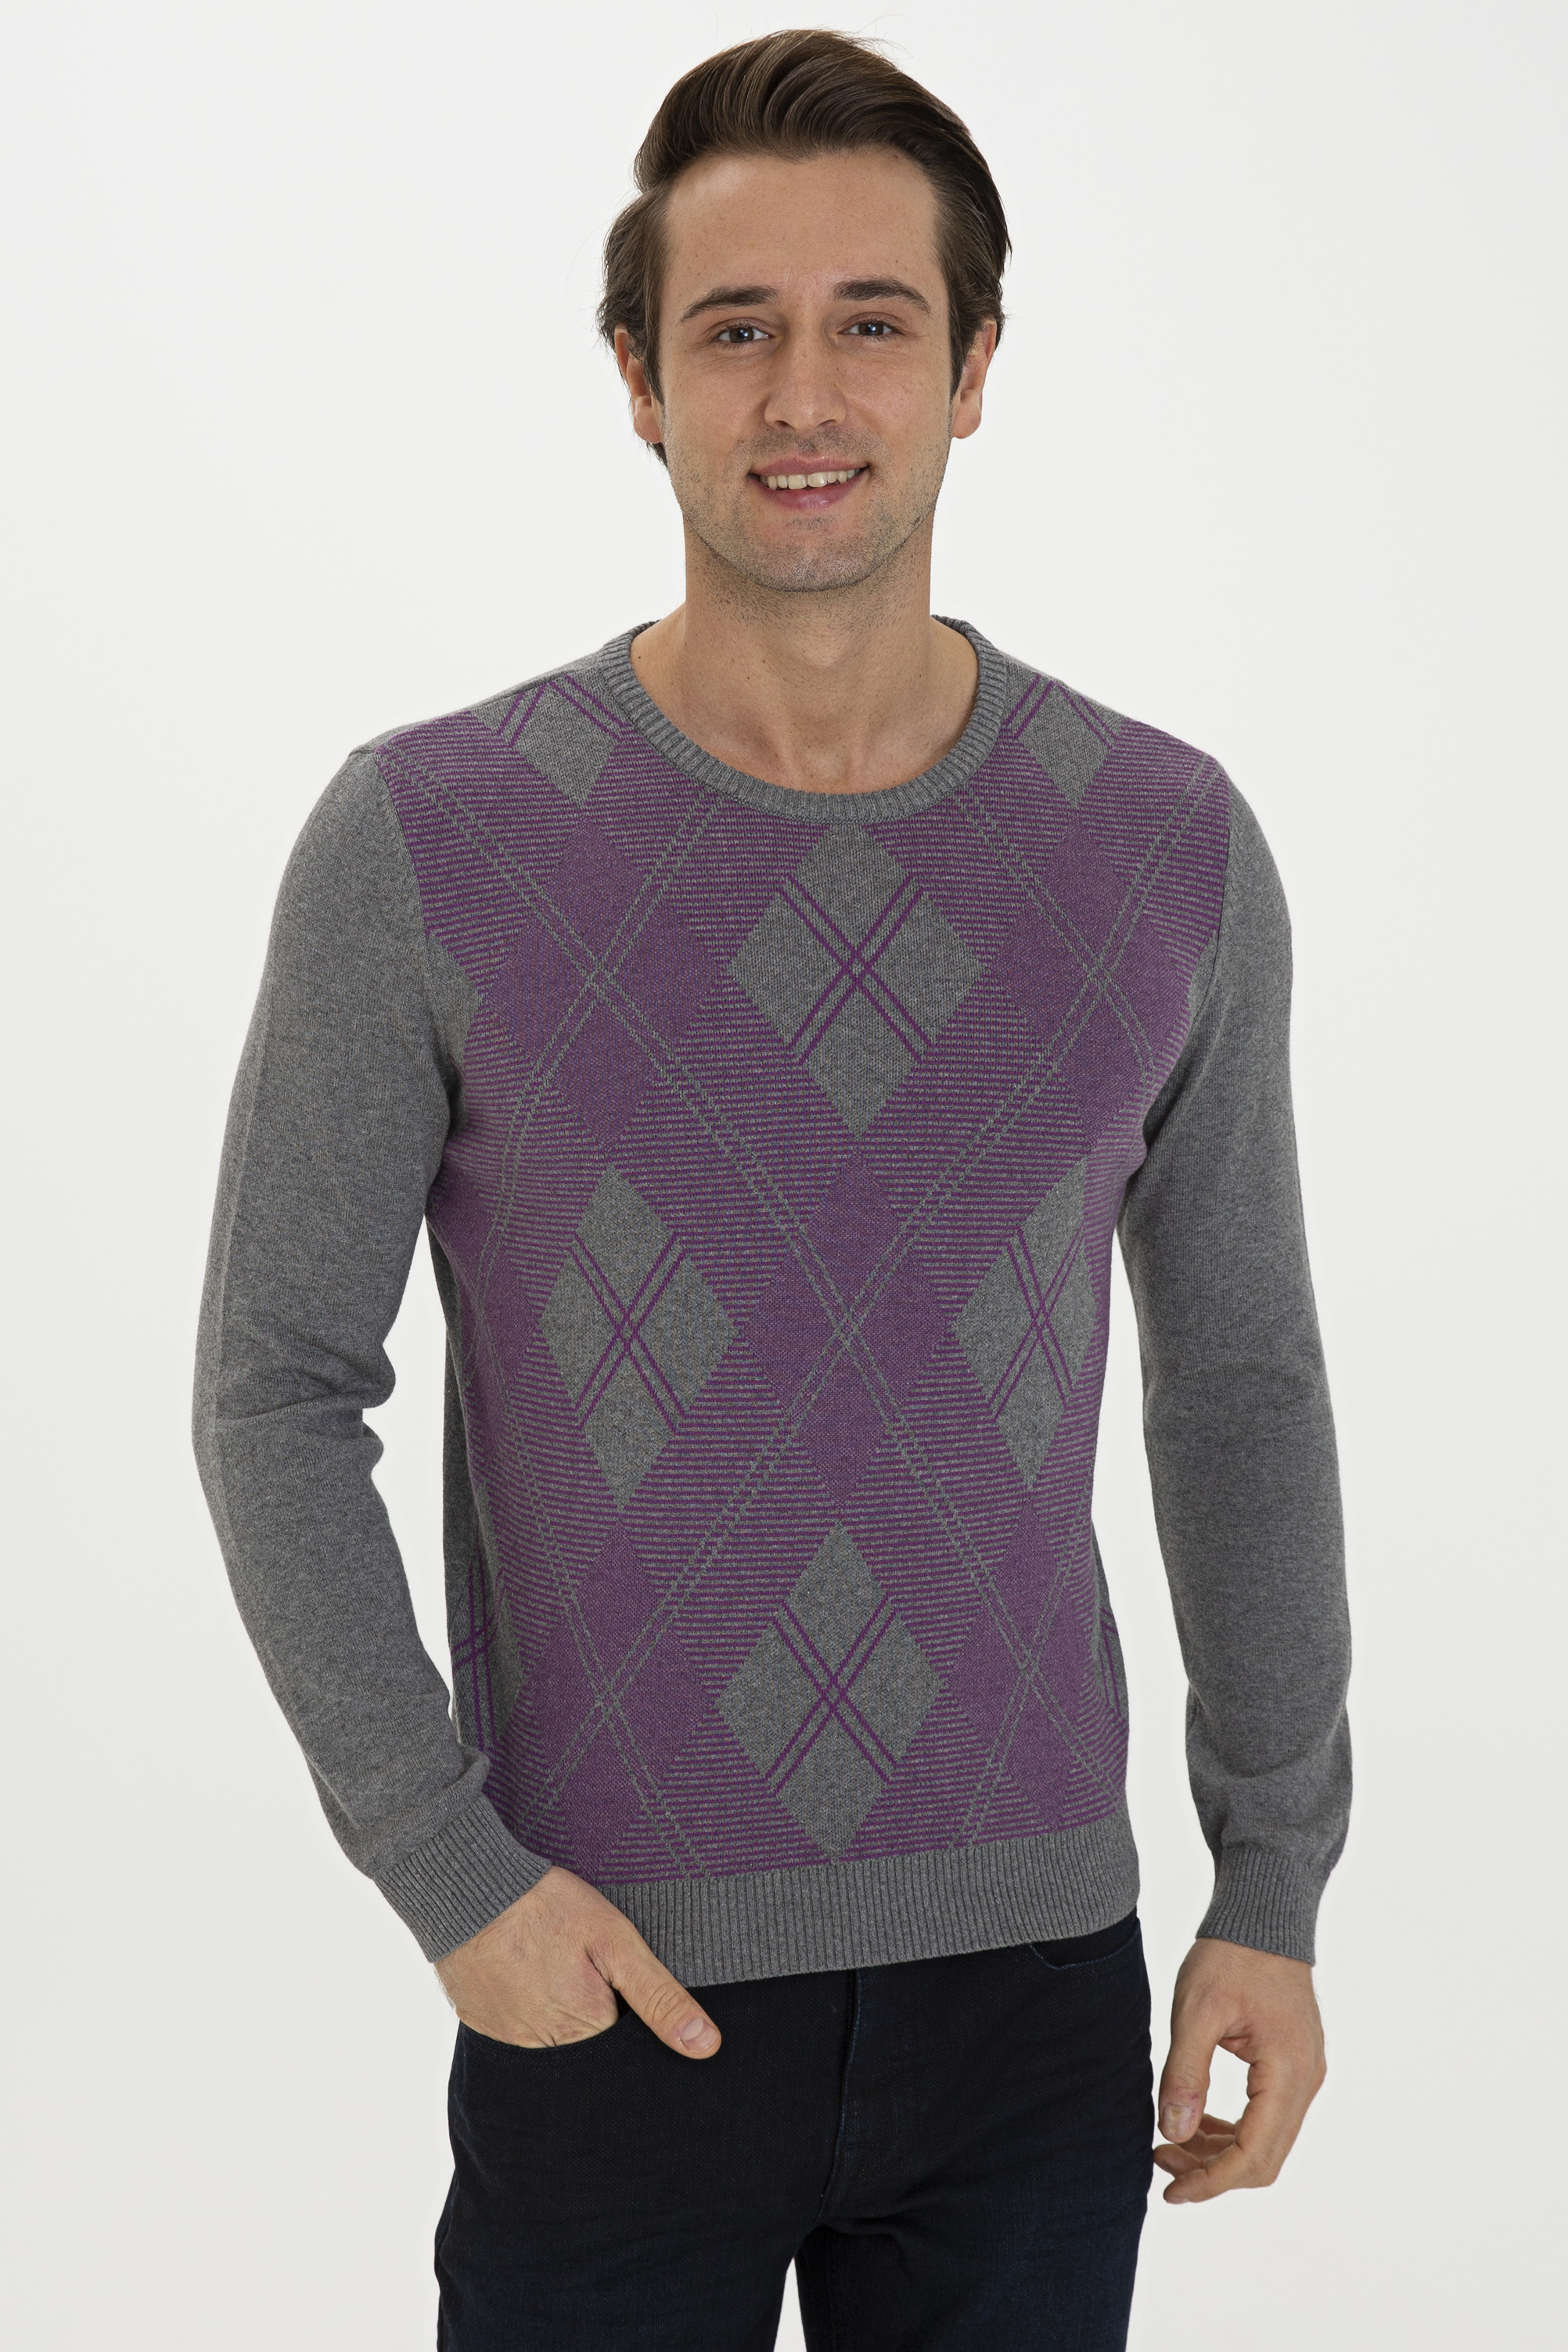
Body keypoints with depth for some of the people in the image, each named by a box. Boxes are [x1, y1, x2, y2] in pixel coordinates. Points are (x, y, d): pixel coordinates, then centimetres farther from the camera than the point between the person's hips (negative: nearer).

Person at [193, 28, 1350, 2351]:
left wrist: (1276, 1893, 7)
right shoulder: (425, 845, -9)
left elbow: (1240, 1378, 7)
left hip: (1030, 1982, 2)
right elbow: (277, 1388, -3)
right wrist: (448, 1875, -10)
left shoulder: (1170, 850, -2)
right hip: (609, 1988, -2)